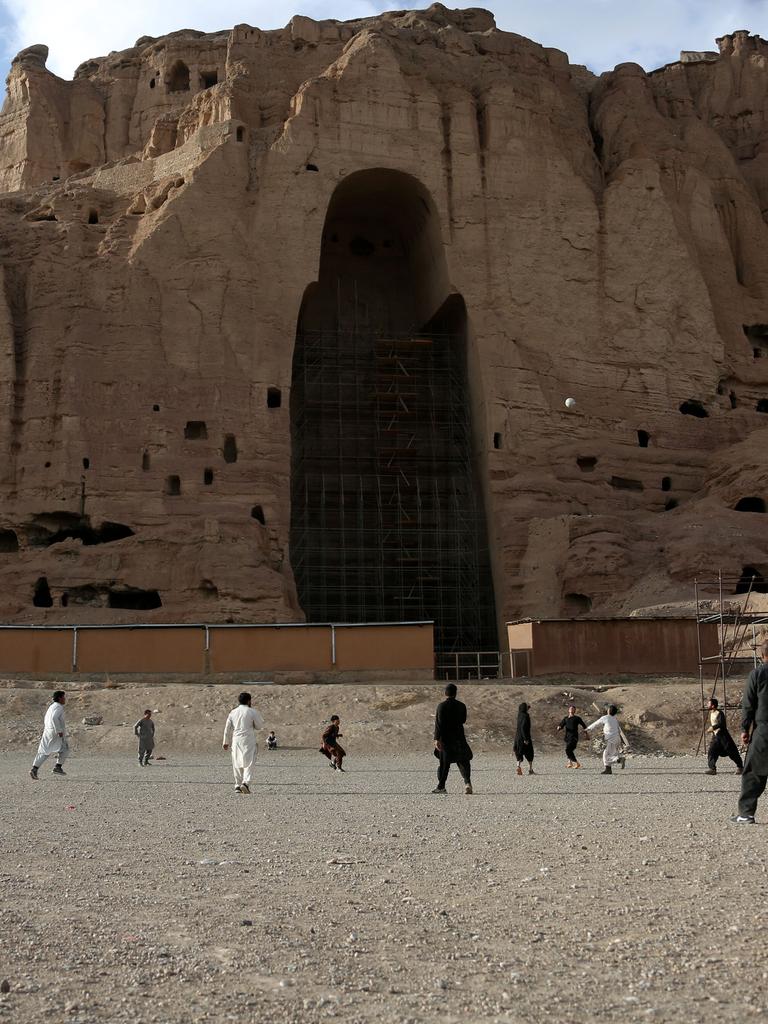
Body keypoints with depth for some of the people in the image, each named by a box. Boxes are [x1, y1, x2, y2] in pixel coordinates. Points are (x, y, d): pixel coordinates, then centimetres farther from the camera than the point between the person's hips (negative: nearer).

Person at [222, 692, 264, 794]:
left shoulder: (233, 712, 8)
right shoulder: (252, 712, -5)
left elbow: (227, 729, 12)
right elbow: (260, 725, 0)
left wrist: (226, 742, 21)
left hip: (236, 740, 4)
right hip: (248, 740, -4)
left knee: (237, 764, 11)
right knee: (249, 763, -3)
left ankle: (238, 785, 12)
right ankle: (246, 782, -20)